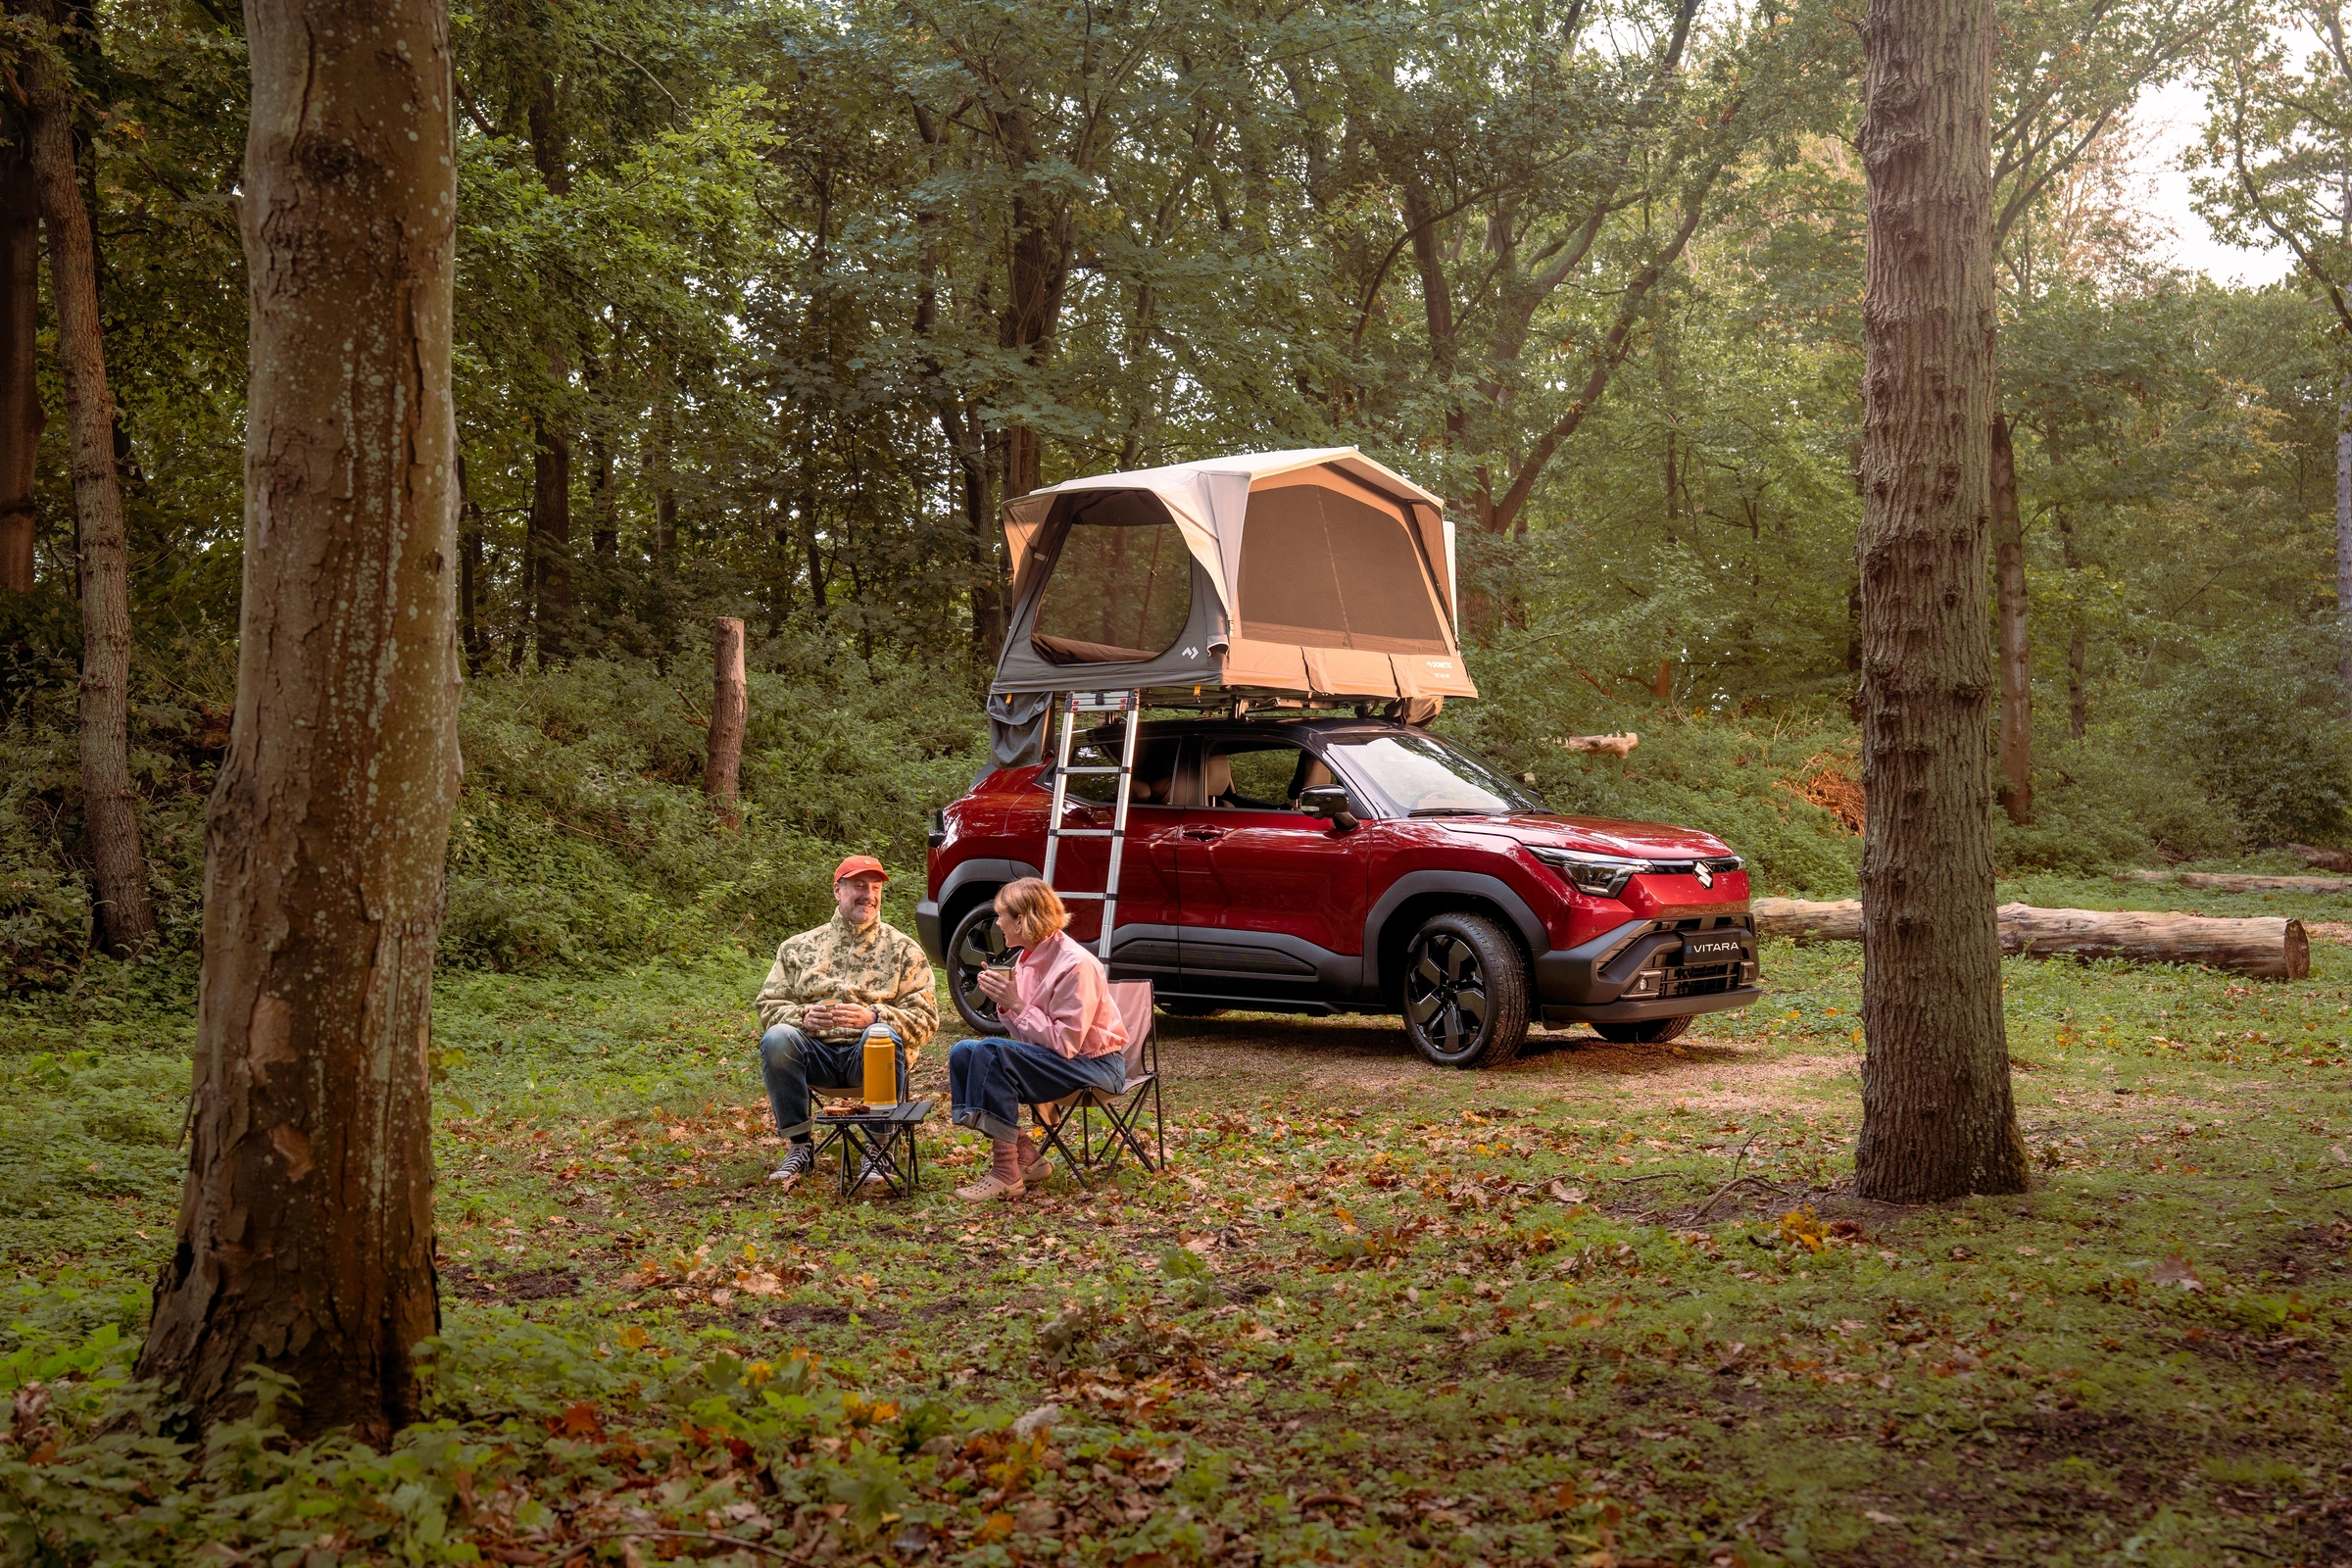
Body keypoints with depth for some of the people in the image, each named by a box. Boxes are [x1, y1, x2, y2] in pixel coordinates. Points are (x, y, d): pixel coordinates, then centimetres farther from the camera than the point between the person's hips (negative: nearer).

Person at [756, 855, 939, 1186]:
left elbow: (925, 1019, 3)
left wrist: (873, 1017, -17)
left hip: (870, 1057, -1)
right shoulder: (798, 947, 18)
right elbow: (768, 1007, 10)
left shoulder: (903, 949, 13)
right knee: (776, 1038, -29)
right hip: (816, 1051, 2)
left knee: (883, 1035, -35)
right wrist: (803, 1017, -13)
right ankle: (800, 1147, -16)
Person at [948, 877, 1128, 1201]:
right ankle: (1025, 1156, -5)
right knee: (963, 1051, -7)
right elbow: (1025, 1034, 10)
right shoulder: (1028, 957, 7)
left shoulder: (1076, 965, -20)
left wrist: (1017, 1005, -21)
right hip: (1050, 1057, 9)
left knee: (990, 1051, -27)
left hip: (1093, 1063, -9)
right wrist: (1004, 1004, -8)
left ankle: (1006, 1173, -23)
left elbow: (1064, 1043, -23)